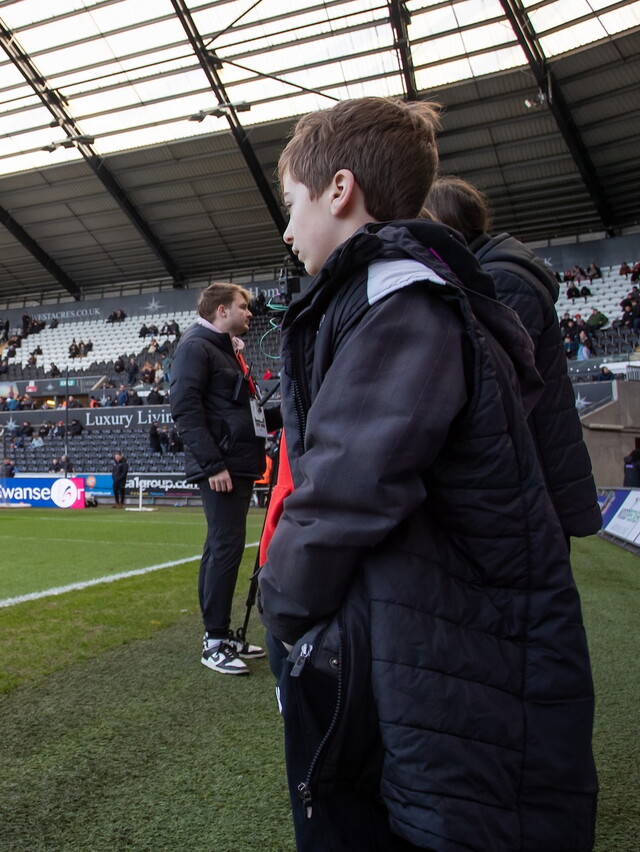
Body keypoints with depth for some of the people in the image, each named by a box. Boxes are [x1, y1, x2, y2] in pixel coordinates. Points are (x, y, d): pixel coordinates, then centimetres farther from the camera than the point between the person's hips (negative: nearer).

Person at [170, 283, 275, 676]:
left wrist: (256, 455, 17)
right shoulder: (196, 347, -6)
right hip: (220, 467, -10)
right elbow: (185, 408, -17)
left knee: (224, 547, 12)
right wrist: (213, 464, -22)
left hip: (239, 464, 10)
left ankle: (222, 634, 20)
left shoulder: (228, 350, 23)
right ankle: (214, 641, -2)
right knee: (226, 546, -10)